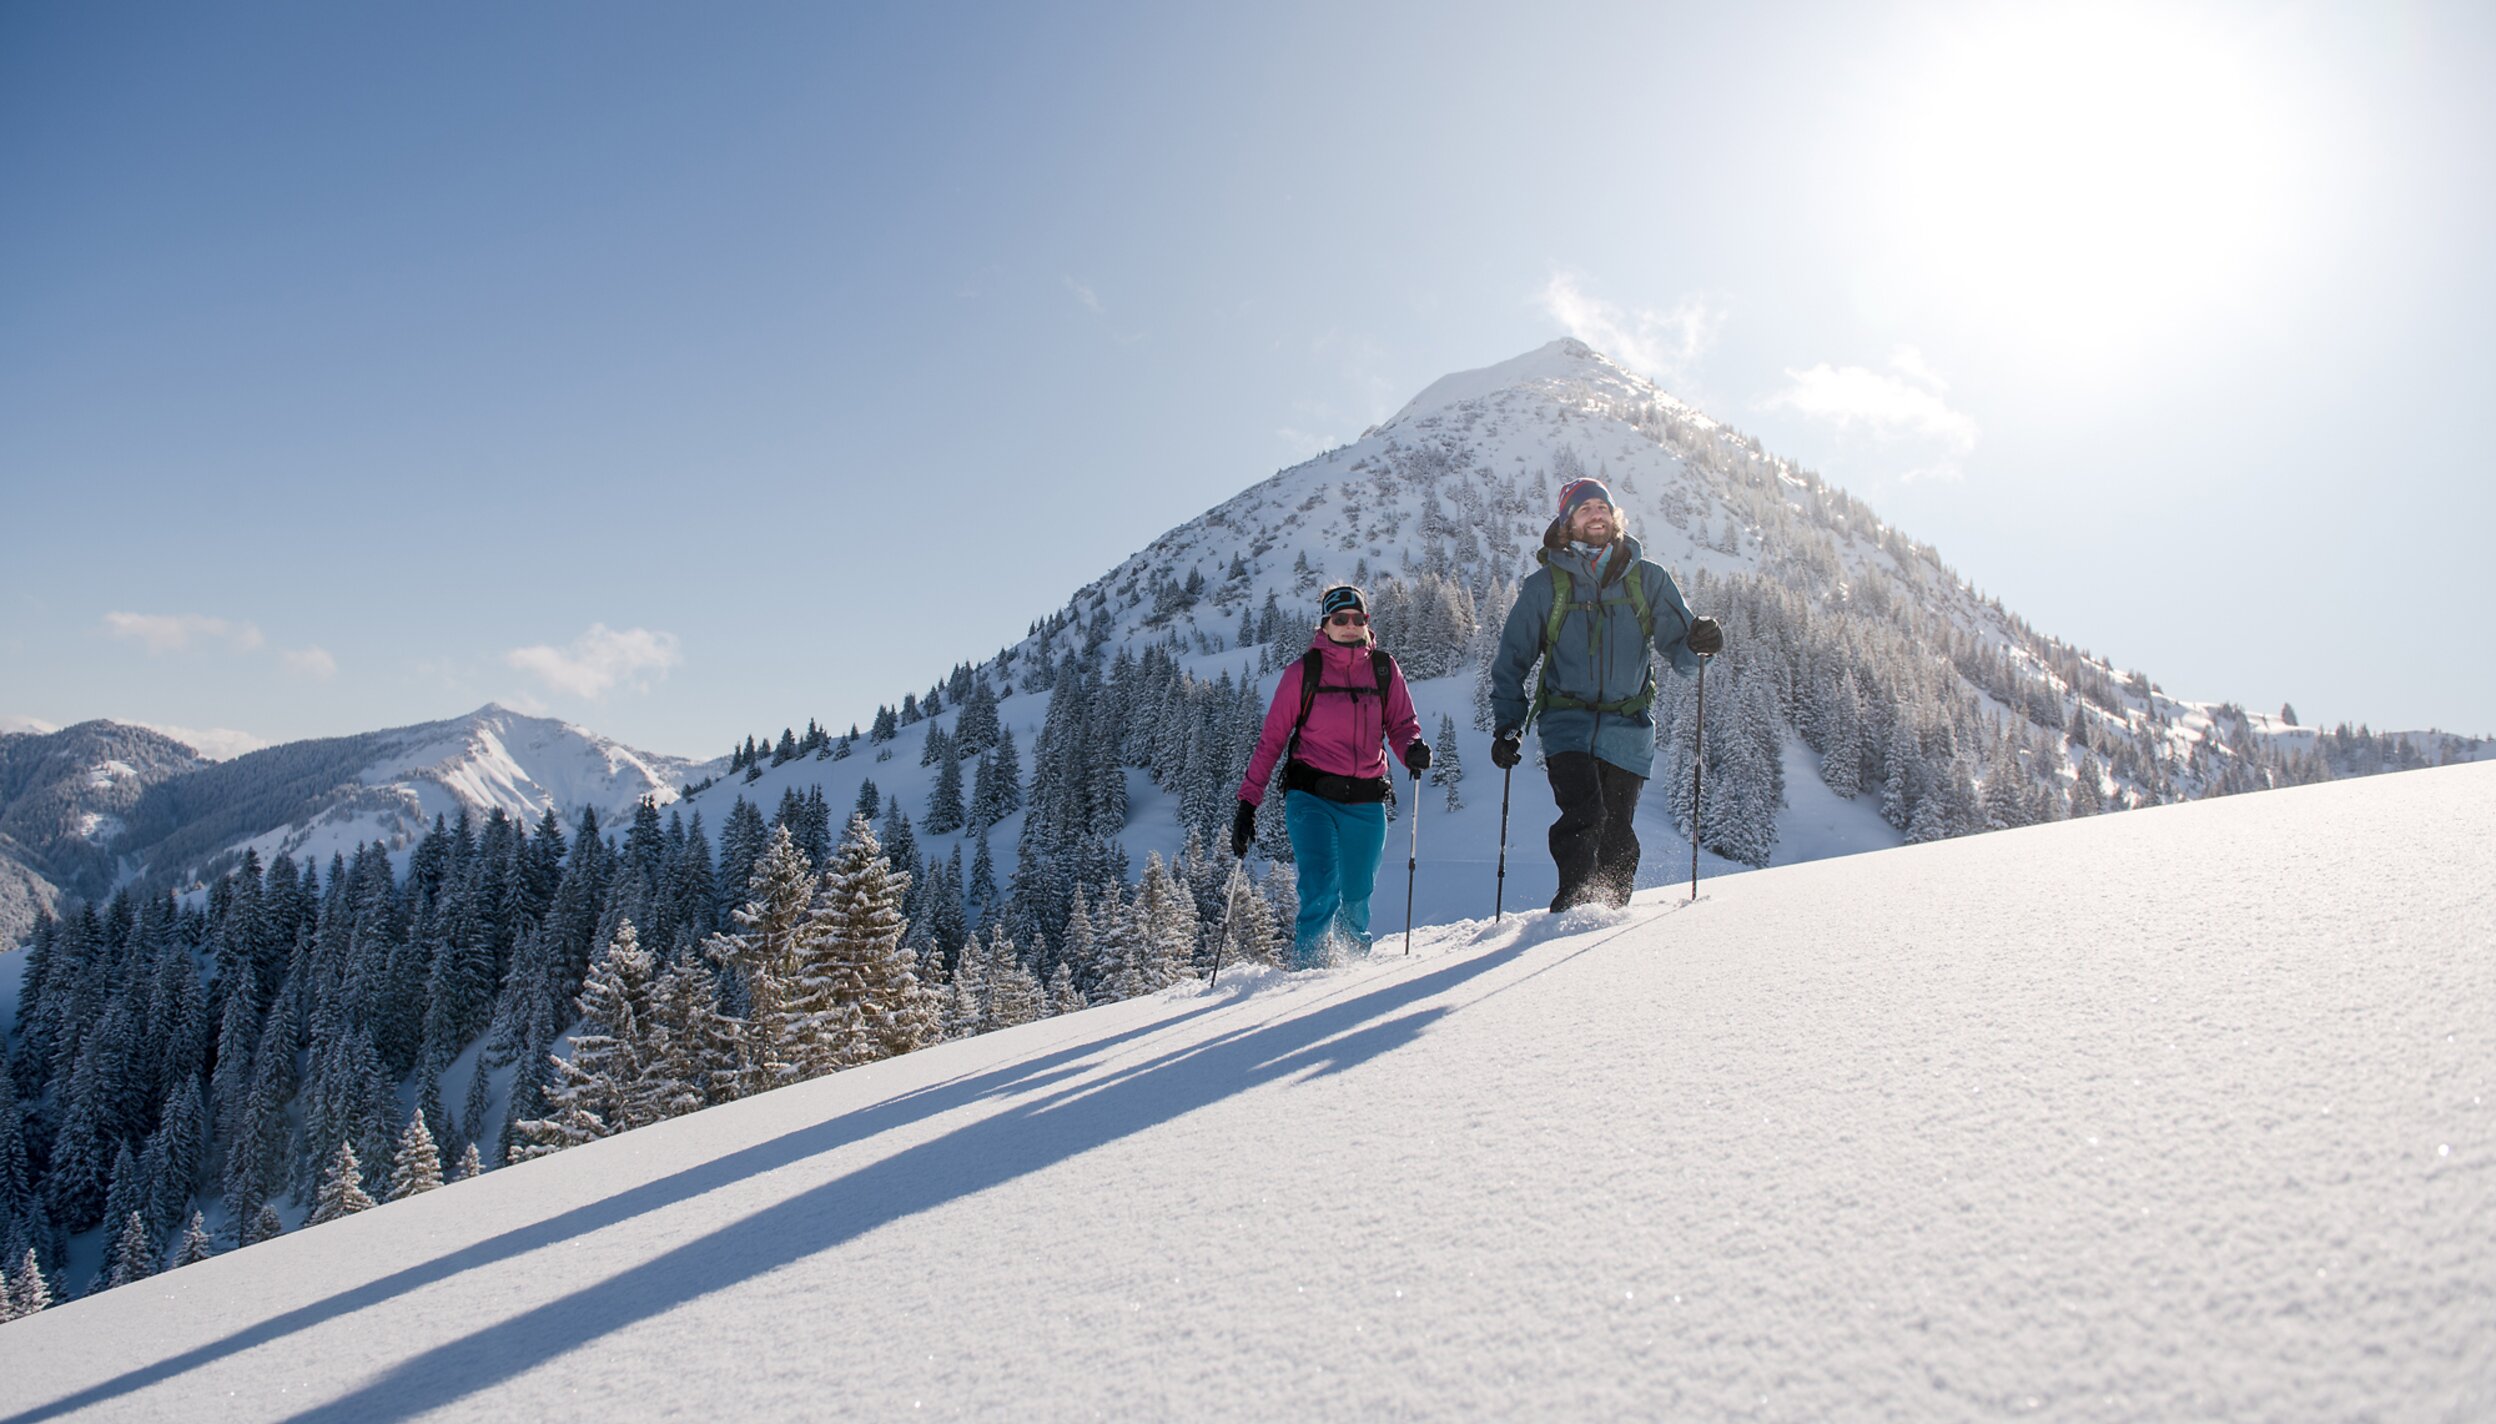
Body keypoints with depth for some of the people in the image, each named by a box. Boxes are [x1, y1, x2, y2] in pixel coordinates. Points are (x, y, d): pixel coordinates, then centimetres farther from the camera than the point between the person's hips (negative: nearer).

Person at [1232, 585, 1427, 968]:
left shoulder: (1384, 669, 7)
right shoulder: (1303, 672, 0)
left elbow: (1402, 725, 7)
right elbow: (1272, 738, 1)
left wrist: (1413, 750, -18)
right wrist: (1248, 802, -4)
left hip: (1366, 800, 2)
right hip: (1312, 796, -2)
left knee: (1356, 900, 12)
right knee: (1321, 890, -18)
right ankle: (1306, 967, -4)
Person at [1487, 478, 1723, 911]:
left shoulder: (1647, 579, 9)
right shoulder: (1544, 586, 6)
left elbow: (1677, 646, 7)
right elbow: (1511, 660, 9)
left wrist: (1698, 642, -17)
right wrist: (1506, 726, 1)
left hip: (1627, 728, 1)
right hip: (1567, 723, -1)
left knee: (1617, 833, 0)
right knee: (1583, 814, -20)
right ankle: (1574, 907, -11)